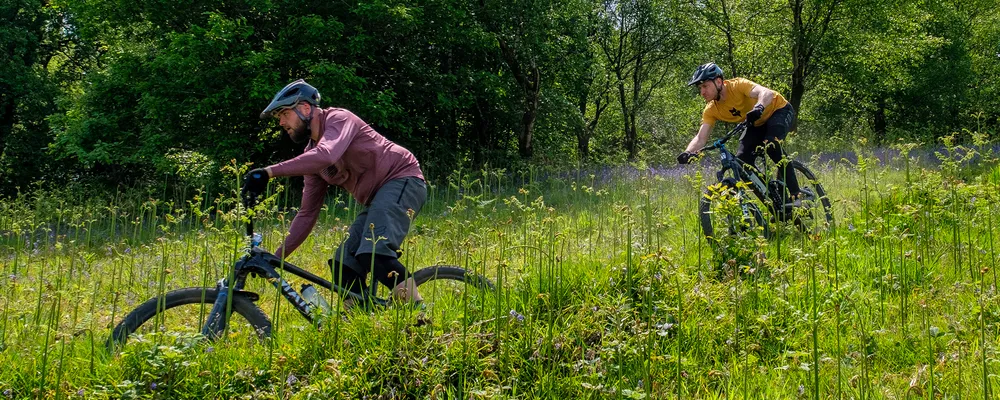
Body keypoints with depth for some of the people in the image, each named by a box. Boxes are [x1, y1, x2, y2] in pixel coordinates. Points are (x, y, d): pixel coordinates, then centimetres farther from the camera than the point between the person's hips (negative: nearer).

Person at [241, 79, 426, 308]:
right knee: (345, 265, -4)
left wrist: (268, 172, -37)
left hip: (403, 180, -9)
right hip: (376, 199, 9)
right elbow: (307, 214, 13)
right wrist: (277, 257, 7)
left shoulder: (338, 119, -11)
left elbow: (326, 156, -34)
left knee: (373, 253, -29)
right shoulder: (311, 155, 12)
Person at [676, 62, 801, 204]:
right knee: (742, 160, -9)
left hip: (780, 110, -7)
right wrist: (688, 153, -42)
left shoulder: (737, 85, -31)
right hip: (758, 124, 7)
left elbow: (767, 93, -47)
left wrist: (759, 107, -68)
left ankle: (795, 195, -24)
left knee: (771, 144, -33)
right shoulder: (711, 111, -14)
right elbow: (700, 138, -21)